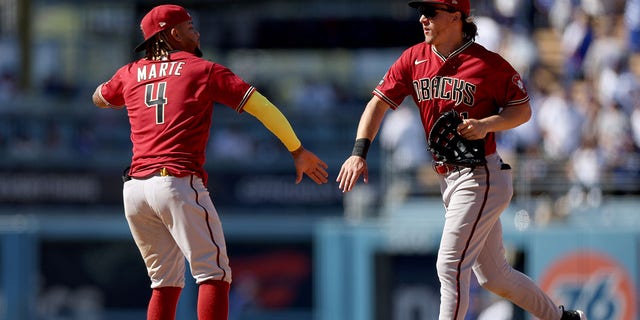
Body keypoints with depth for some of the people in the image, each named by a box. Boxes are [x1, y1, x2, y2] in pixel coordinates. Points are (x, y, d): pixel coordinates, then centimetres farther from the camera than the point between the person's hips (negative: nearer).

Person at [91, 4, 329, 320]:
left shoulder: (130, 74, 17)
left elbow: (99, 98, 39)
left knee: (165, 283, 15)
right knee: (214, 276, -8)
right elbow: (261, 107, 2)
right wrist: (297, 151, 9)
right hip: (179, 183, -6)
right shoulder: (203, 69, 5)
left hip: (135, 188, 6)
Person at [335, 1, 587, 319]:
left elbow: (522, 110, -4)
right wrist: (359, 152, -10)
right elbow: (378, 103, 3)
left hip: (480, 177, -7)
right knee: (493, 276, 15)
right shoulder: (413, 59, 5)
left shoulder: (488, 63, -11)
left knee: (450, 266, -13)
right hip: (447, 180, 7)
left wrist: (486, 125, -22)